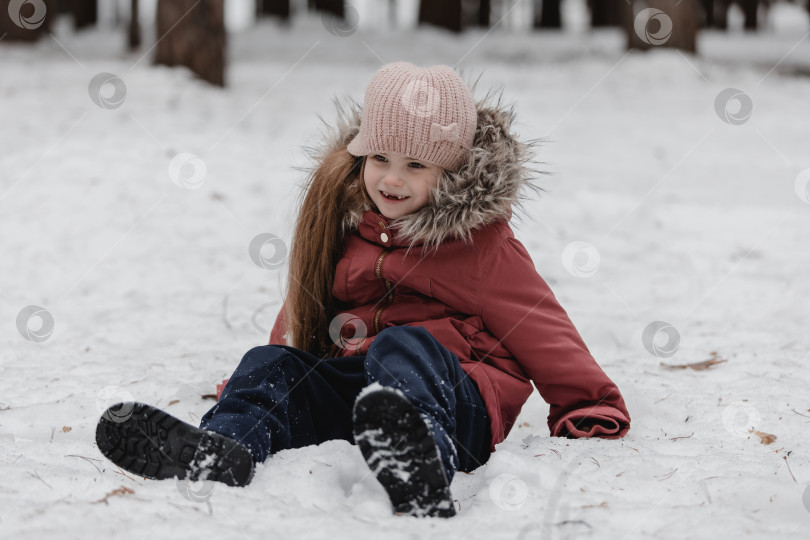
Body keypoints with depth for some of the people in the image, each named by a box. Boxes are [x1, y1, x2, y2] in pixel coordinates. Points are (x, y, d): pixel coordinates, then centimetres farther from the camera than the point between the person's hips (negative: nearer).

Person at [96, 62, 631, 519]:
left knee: (402, 344, -37)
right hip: (347, 386, 6)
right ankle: (219, 449, -53)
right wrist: (258, 383, 40)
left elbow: (538, 327, 7)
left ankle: (418, 469, -75)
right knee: (270, 364, -17)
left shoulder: (482, 243, 5)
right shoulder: (347, 226, 19)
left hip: (457, 398, -6)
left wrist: (591, 408, 5)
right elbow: (303, 309, 33)